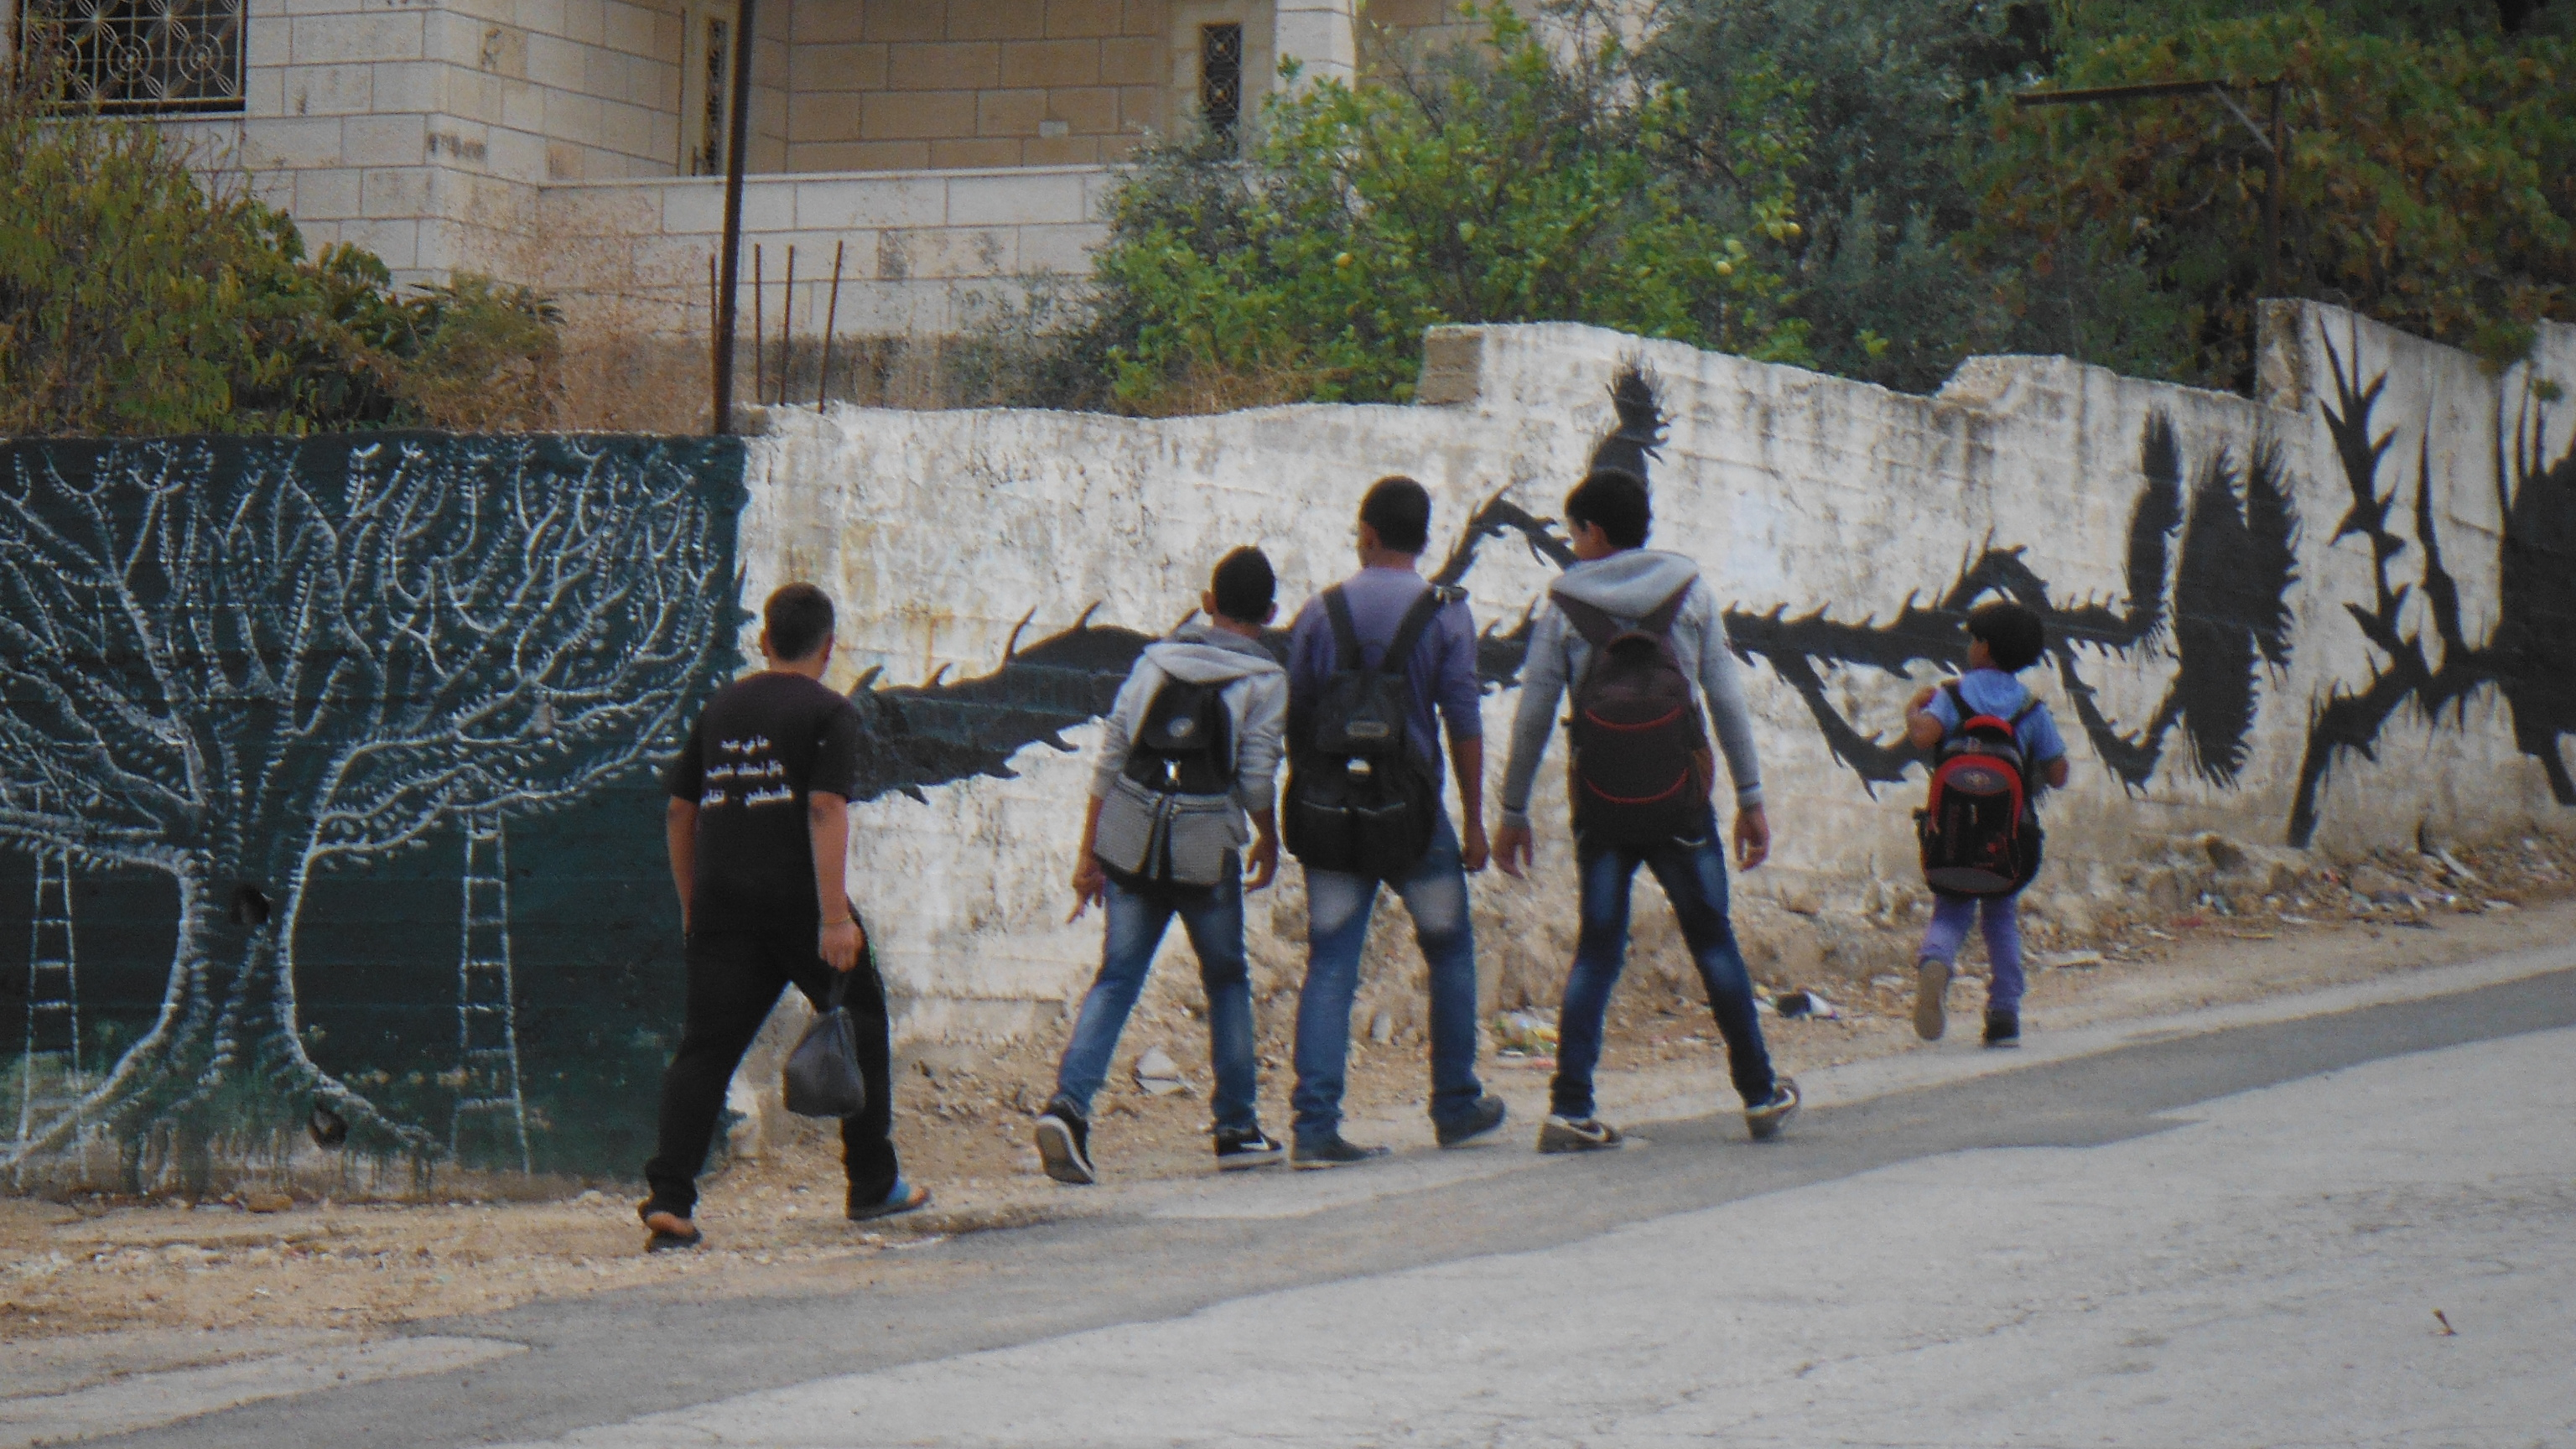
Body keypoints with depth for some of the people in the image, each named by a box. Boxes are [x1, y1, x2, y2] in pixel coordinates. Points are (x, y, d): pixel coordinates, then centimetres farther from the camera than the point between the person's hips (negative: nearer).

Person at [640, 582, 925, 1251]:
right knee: (860, 1025, 15)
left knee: (705, 1046, -1)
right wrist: (835, 916, -17)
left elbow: (680, 812, 17)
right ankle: (873, 1185, 22)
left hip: (722, 904, 4)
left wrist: (691, 906, 27)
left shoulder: (719, 709, 15)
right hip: (797, 900, -4)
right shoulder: (827, 712, -1)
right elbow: (826, 810, -13)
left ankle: (668, 1197, -16)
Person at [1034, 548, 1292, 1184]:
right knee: (1226, 983, 15)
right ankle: (1237, 1131, 18)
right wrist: (1268, 843, 13)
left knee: (1115, 980, 2)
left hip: (1132, 846, 3)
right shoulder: (1264, 679, -1)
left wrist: (1089, 853, 11)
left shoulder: (1156, 660, 10)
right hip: (1206, 854, -3)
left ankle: (1068, 1103, -18)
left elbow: (1111, 758, 7)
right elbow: (1256, 779, -6)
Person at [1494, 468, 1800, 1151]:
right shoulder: (1690, 590, 3)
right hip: (1681, 800, 0)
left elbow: (1532, 718, 0)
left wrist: (1513, 813, 8)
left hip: (1601, 805, 0)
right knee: (1713, 940, 11)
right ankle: (1761, 1095, 16)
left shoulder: (1564, 607, 1)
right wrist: (1752, 798, 6)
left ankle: (1570, 1106, -5)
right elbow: (1727, 698, 1)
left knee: (1597, 949, 5)